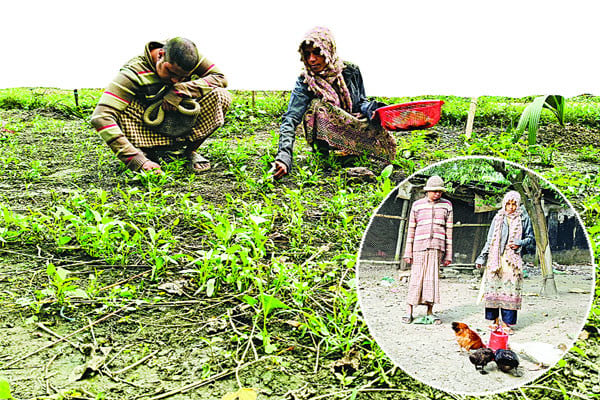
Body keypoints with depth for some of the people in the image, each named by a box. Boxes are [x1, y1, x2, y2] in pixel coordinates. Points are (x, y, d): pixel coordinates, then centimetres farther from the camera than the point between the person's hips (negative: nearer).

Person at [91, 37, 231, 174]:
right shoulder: (133, 73, -27)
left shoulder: (188, 56, -14)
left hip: (184, 129, 3)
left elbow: (220, 77, -15)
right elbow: (100, 118, -35)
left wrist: (180, 90, -29)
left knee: (221, 95, -22)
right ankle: (150, 154, -9)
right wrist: (136, 160, -45)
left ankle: (190, 151, -4)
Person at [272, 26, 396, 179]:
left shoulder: (350, 71, -7)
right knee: (317, 105, -32)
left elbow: (361, 102, 7)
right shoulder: (305, 82, -15)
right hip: (325, 136, -3)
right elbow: (290, 119, -27)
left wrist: (370, 108, -21)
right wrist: (284, 157, -44)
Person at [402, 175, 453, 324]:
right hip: (419, 246, 0)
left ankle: (430, 313, 7)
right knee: (416, 278, -2)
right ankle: (409, 312, 6)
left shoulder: (446, 205, 10)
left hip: (437, 247, 1)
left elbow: (449, 230, 9)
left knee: (433, 278, -1)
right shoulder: (417, 205, 8)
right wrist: (408, 252, 4)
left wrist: (448, 254, 5)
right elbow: (411, 230, 9)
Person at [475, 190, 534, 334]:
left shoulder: (523, 218, 8)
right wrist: (482, 257, 10)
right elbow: (490, 240, 14)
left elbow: (530, 238, 14)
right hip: (495, 257, 1)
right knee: (493, 286, -3)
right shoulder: (498, 218, 12)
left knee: (510, 288, -6)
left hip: (513, 259, -1)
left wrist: (519, 243, -7)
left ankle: (506, 322, 1)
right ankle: (495, 319, 6)